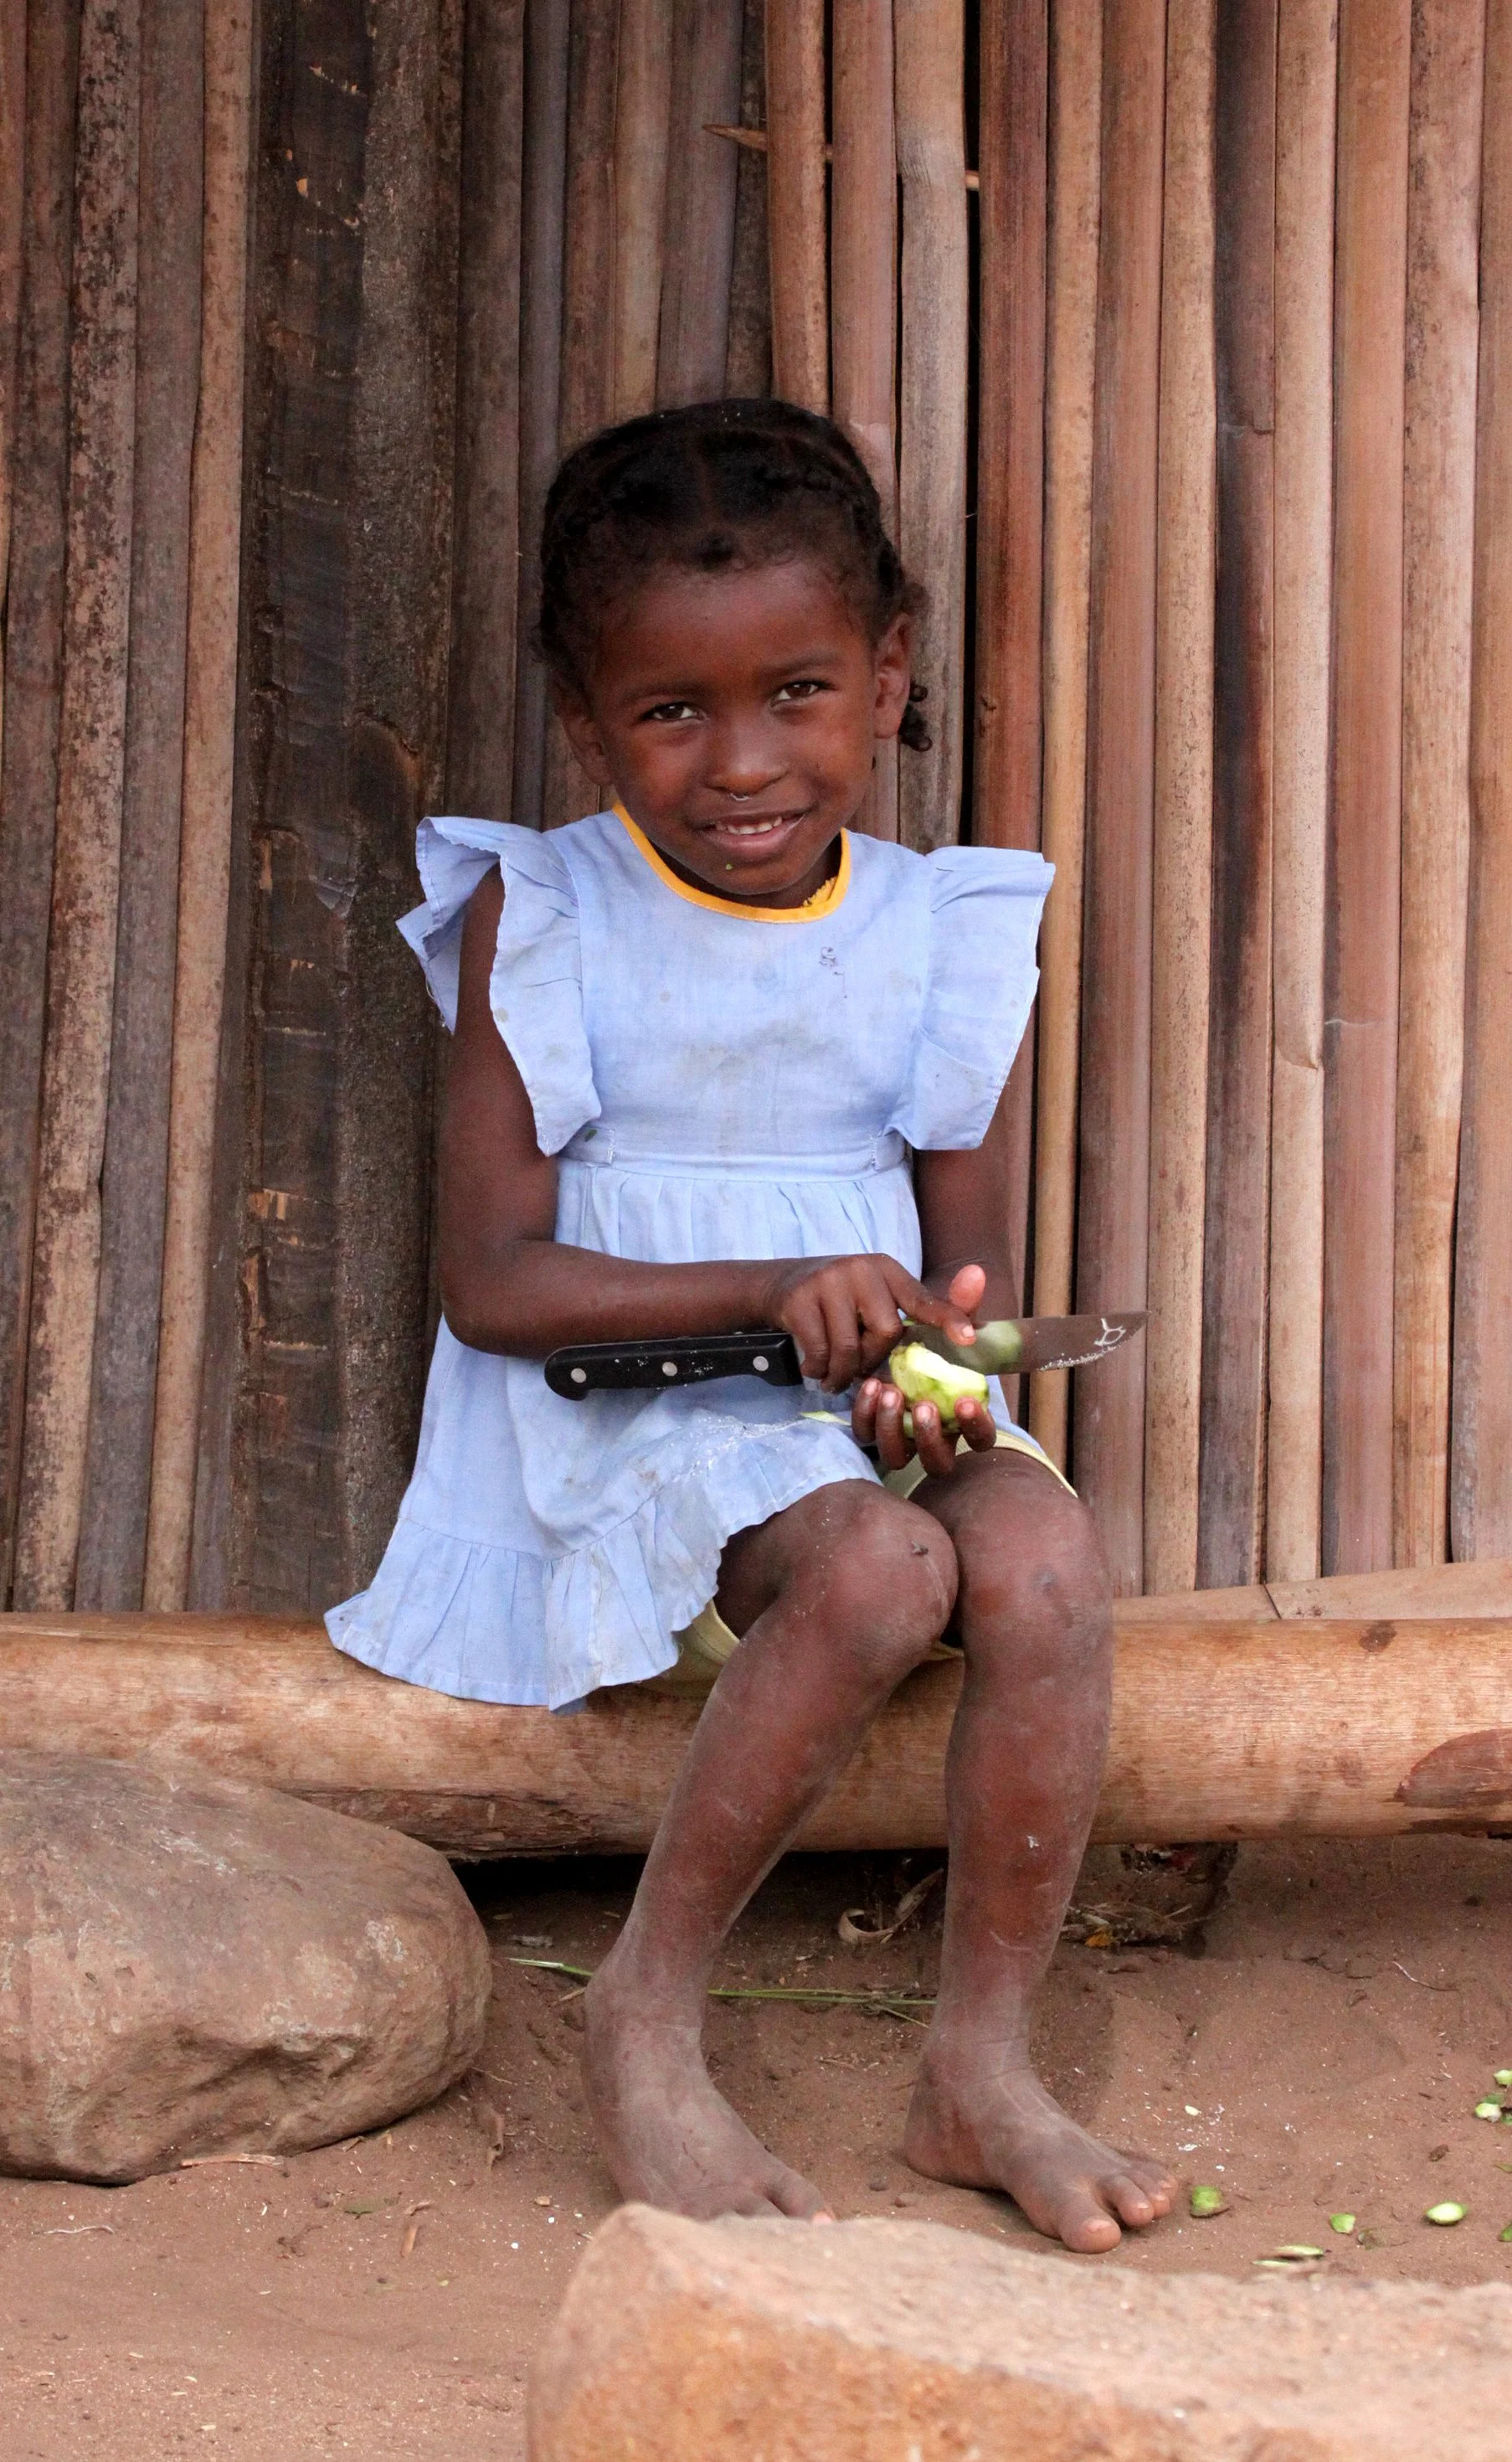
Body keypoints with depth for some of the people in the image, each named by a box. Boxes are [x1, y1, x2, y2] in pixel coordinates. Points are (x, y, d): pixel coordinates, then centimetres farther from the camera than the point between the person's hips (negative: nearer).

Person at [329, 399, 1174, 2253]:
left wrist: (943, 1354, -16)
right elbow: (492, 1278, -9)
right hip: (625, 1423, -3)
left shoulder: (934, 929, 7)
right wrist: (776, 1295, -22)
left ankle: (982, 2065, -14)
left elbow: (969, 1259, 10)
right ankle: (641, 2026, -17)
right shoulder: (539, 917, -3)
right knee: (878, 1565, -33)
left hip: (875, 1411, 4)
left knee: (1041, 1553, -29)